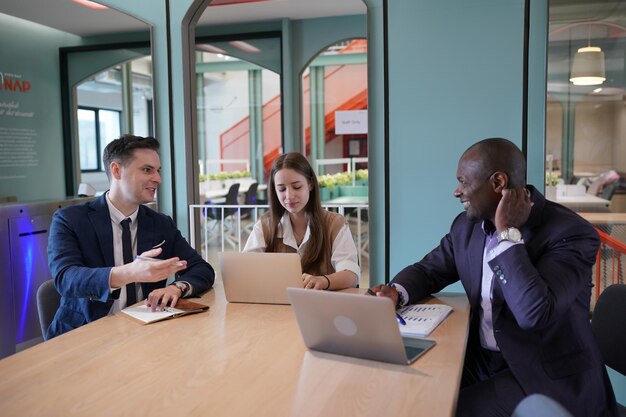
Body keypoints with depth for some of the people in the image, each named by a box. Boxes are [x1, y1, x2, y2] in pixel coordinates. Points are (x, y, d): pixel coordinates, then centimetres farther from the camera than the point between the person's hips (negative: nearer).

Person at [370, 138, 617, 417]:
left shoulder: (571, 233, -20)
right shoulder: (467, 225, 1)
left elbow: (534, 313, -32)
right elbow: (428, 270, 11)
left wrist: (508, 233, -26)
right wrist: (396, 293, -11)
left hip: (545, 377, -6)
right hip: (480, 359, 6)